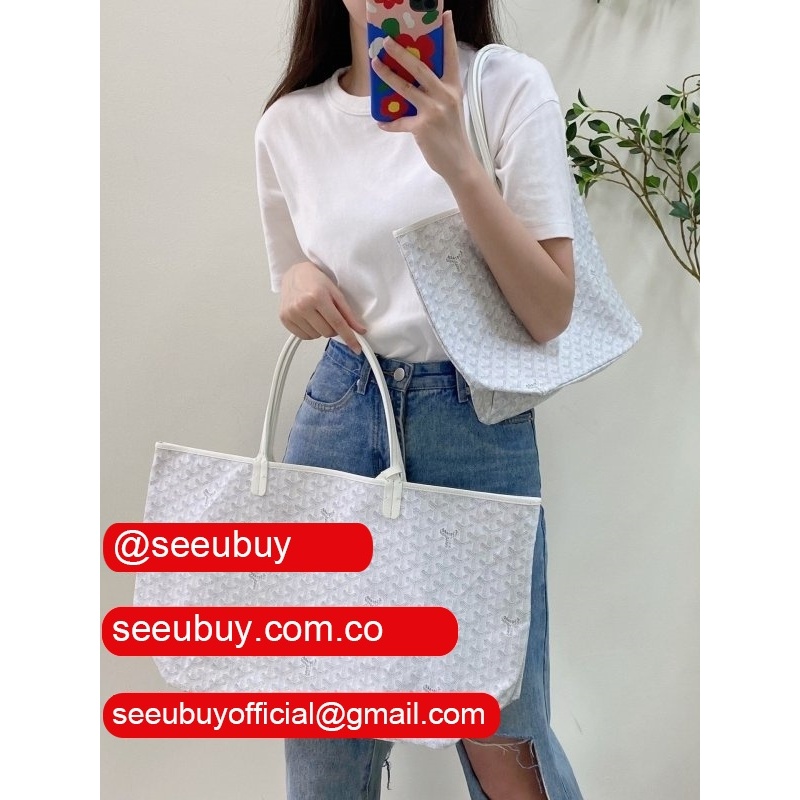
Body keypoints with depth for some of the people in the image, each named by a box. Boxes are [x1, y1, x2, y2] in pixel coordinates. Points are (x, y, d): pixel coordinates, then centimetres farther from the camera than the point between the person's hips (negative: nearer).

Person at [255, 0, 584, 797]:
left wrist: (456, 162, -21)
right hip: (338, 412, 3)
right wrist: (297, 282, -7)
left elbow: (551, 313, -11)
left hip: (478, 424, -2)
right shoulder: (289, 123, 4)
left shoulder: (509, 86, -6)